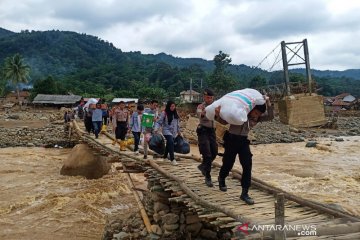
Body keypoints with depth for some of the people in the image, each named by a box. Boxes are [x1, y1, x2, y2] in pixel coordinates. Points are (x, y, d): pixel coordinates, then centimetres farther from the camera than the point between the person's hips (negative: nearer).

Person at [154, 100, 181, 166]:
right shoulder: (164, 113, -9)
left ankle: (165, 157, 34)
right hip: (167, 131, -6)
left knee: (169, 144, 15)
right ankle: (172, 159, -21)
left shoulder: (175, 113, 9)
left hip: (173, 132, 6)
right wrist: (156, 128, -27)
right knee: (171, 143, -23)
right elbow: (159, 122, -11)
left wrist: (178, 131, 23)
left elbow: (177, 123, 19)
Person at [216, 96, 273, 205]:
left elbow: (270, 116, -15)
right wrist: (218, 115, -34)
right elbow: (224, 122, -13)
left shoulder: (257, 118, -3)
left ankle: (244, 193, -1)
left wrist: (268, 103, -25)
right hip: (231, 139, -4)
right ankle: (221, 179, 45)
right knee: (228, 164, 10)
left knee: (247, 165, -9)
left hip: (243, 141, 4)